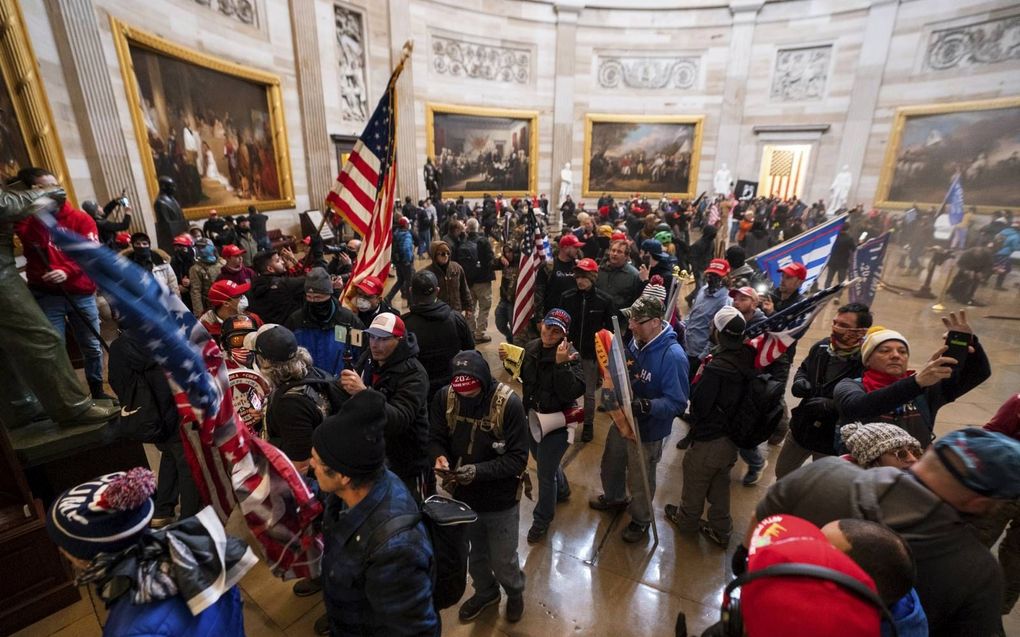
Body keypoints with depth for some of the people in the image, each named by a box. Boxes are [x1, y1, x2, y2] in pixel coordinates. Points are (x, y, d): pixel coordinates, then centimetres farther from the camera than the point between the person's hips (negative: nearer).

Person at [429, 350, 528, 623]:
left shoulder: (509, 403, -26)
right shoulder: (444, 397, -15)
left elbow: (518, 458, -23)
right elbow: (435, 438, -4)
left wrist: (478, 471, -35)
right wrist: (439, 456, -26)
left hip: (500, 500, -3)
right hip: (463, 495, 4)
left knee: (503, 560, 16)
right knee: (475, 554, 27)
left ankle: (515, 593, 52)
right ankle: (486, 591, 59)